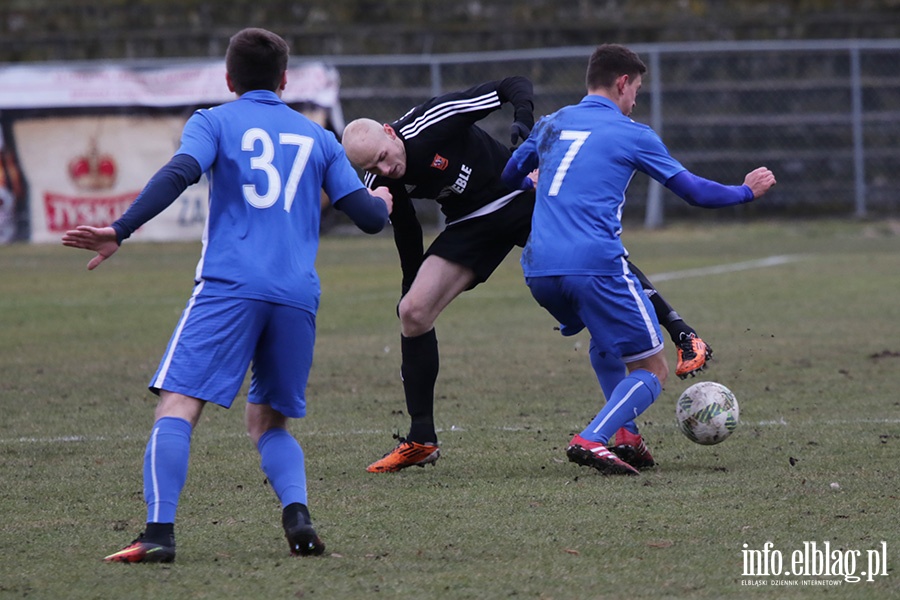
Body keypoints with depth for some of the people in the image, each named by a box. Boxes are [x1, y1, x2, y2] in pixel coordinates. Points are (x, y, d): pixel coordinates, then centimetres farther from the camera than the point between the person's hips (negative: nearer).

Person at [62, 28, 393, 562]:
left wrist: (120, 232, -15)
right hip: (298, 298, 4)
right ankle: (298, 515, -9)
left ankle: (160, 532, -26)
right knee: (269, 423, 17)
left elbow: (179, 175, -9)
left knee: (178, 406, -9)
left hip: (229, 287, -4)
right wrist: (382, 201, 42)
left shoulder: (213, 122, 11)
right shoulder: (318, 138, 21)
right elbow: (369, 217, 18)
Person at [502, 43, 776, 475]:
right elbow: (695, 192, 9)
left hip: (538, 269, 6)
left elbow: (510, 177, 34)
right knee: (652, 371, 2)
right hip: (596, 265, -6)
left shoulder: (551, 125, 18)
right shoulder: (632, 135, 4)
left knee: (604, 343, 33)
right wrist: (747, 191, 27)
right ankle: (591, 440, -22)